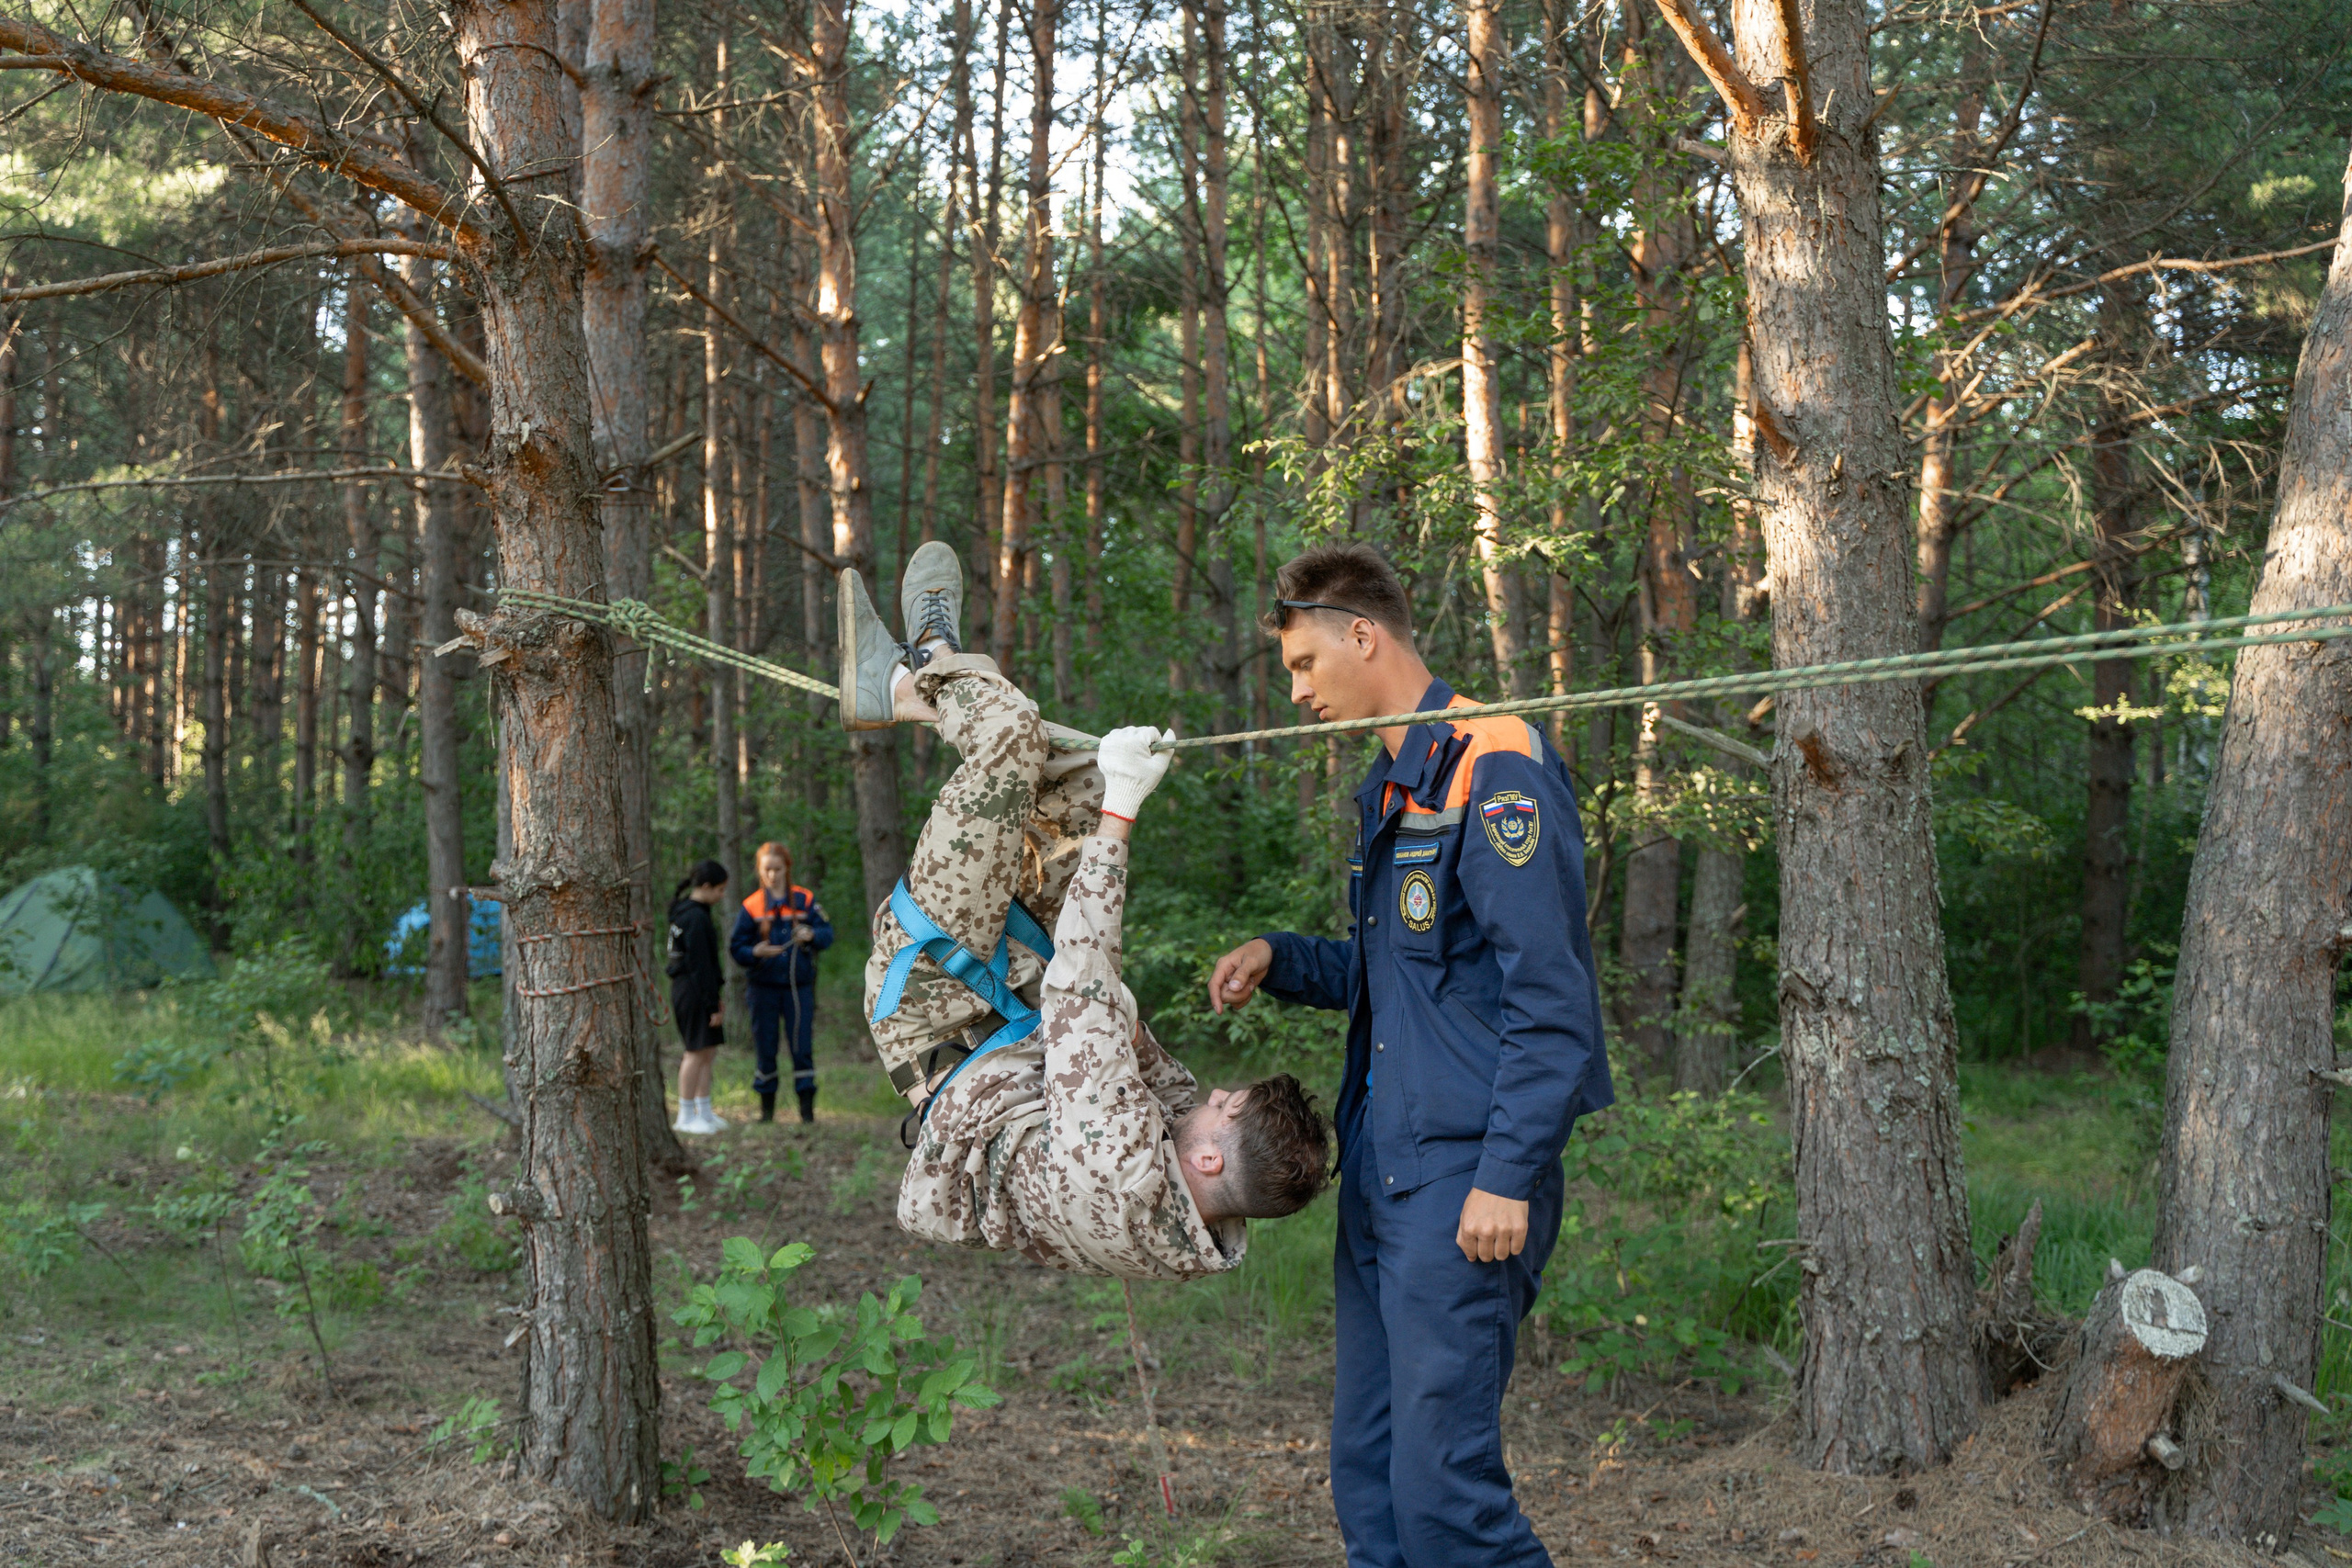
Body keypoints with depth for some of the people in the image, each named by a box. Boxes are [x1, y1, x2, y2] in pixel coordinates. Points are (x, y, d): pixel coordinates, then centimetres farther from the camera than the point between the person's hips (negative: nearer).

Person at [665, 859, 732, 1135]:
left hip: (684, 987, 10)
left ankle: (704, 1112, 19)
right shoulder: (696, 918, -17)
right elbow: (700, 965, -19)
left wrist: (717, 996, 20)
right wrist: (713, 1004, -16)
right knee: (698, 1051, -5)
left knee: (709, 1051, 13)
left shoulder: (684, 913, 15)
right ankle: (686, 1116, 1)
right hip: (693, 991, -10)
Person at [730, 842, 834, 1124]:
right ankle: (767, 1108, 15)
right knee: (765, 1048, 4)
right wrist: (755, 953, -20)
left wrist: (812, 935, -20)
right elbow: (736, 947, 0)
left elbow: (827, 933, 2)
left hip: (799, 985, 0)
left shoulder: (805, 900, 3)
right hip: (764, 987, 0)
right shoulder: (752, 906, 1)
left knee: (802, 1047, -4)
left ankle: (807, 1108, 0)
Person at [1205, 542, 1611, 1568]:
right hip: (1378, 1168, 9)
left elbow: (1550, 994, -18)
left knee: (1444, 1480, -10)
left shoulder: (1493, 767, -12)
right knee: (1366, 1470, 12)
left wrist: (1509, 1176, -21)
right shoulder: (1389, 784, 18)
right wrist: (1278, 961, 13)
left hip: (1463, 1176, -9)